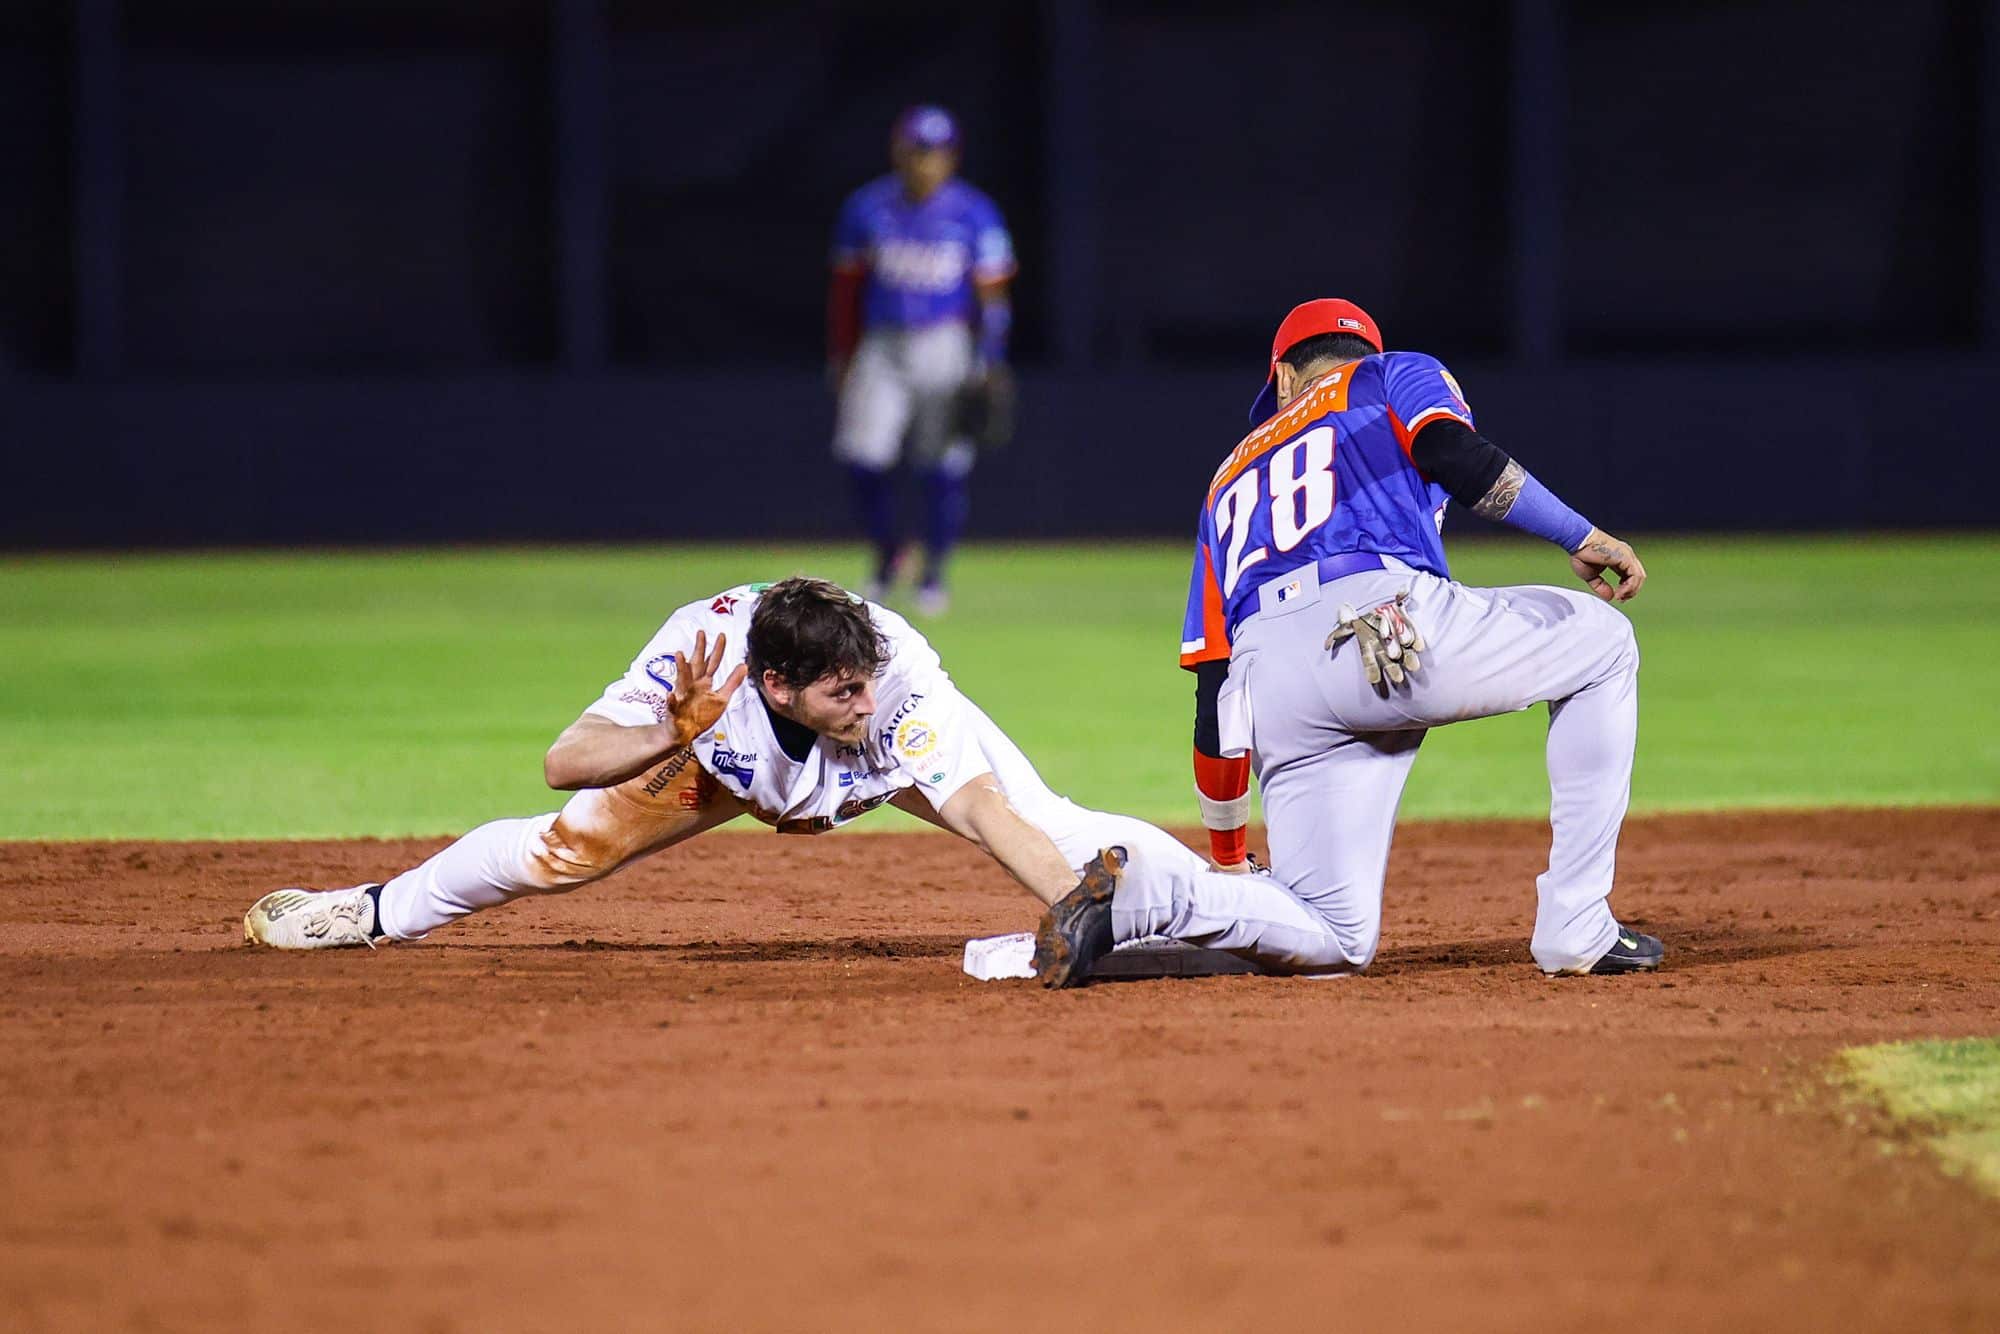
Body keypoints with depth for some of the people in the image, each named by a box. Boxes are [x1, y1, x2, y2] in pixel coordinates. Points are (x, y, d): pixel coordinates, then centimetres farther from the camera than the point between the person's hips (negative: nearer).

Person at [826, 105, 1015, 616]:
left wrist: (990, 368, -8)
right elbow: (846, 286, 12)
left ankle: (934, 572, 14)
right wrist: (840, 356, 9)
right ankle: (886, 554, 16)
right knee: (862, 455, -8)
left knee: (943, 467, -3)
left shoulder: (974, 214, -3)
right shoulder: (866, 208, 4)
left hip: (947, 345, -2)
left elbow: (991, 296, -1)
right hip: (883, 348, 2)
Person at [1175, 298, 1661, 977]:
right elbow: (1457, 455, -1)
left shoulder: (1232, 477, 36)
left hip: (1268, 685, 4)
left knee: (1337, 942, 8)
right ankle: (1575, 930, 11)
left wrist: (1227, 860, 35)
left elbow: (1213, 696, 30)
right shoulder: (1397, 376, 27)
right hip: (1394, 619, -4)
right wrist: (1582, 538, 4)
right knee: (1600, 643, 22)